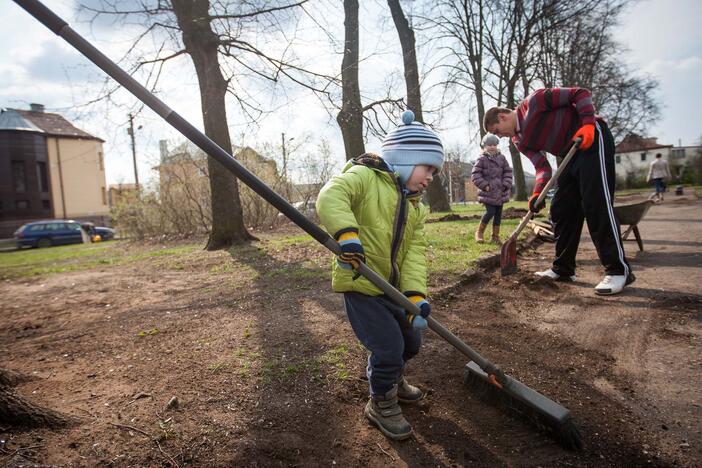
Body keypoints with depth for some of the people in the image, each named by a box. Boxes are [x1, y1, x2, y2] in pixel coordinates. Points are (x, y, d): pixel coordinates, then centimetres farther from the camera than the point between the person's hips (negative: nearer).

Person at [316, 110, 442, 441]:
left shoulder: (416, 207, 10)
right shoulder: (365, 176, -11)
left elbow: (416, 251, -2)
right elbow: (331, 196, -30)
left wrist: (415, 293, -16)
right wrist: (347, 233, -47)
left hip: (394, 287, 8)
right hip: (359, 284, -8)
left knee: (411, 341, 19)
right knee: (389, 348, -8)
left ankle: (392, 379, 49)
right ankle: (381, 404, 20)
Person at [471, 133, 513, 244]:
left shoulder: (501, 158, 7)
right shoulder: (481, 159, -6)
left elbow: (508, 172, 10)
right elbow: (475, 174, -8)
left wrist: (506, 185, -2)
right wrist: (484, 185, -15)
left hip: (500, 193, 5)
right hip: (488, 192, -5)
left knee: (498, 214, 7)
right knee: (490, 212, -13)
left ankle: (495, 236, 18)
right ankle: (479, 232, 7)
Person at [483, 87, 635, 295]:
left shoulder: (533, 101, -10)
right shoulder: (520, 141, 10)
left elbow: (581, 94, -9)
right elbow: (542, 166, 3)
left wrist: (588, 124, -23)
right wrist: (537, 193, -14)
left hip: (593, 139, -9)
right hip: (573, 154, 9)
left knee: (596, 204, -16)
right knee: (561, 209, 4)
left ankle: (619, 270, -10)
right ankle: (563, 269, 12)